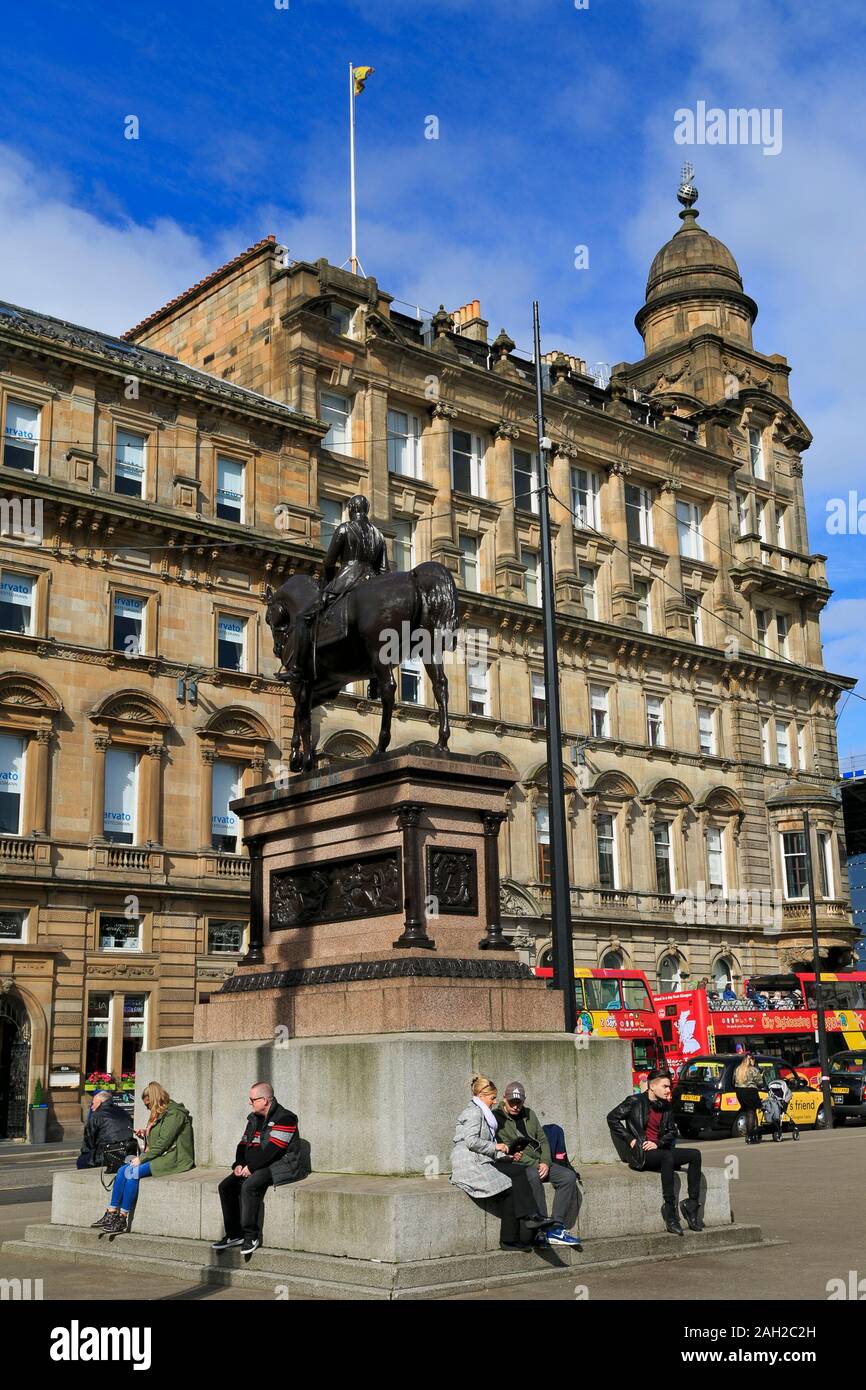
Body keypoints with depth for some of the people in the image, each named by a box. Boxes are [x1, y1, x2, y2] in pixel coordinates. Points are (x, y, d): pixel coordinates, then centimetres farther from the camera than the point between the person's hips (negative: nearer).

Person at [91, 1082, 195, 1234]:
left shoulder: (174, 1113, -11)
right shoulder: (160, 1114, 20)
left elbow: (164, 1142, -18)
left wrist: (142, 1158, -16)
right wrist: (145, 1135, 10)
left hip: (172, 1158, -10)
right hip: (159, 1156, 10)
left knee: (133, 1172, -25)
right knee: (122, 1170, -9)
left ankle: (122, 1220, -21)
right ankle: (111, 1215, -13)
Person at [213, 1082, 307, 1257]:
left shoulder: (284, 1118, -15)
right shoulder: (254, 1118, 14)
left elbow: (272, 1149, -23)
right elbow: (244, 1144, 16)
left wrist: (251, 1167, -19)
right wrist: (239, 1164, -2)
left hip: (284, 1166, -9)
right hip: (258, 1167, 9)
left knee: (249, 1186, -31)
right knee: (226, 1186, -6)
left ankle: (252, 1236, -22)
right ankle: (234, 1234, 0)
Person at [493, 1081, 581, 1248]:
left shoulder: (529, 1114, 17)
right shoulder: (496, 1118, -5)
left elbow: (543, 1140, 17)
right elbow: (505, 1149, -13)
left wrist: (545, 1162, -4)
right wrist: (535, 1164, -16)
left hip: (539, 1163, 7)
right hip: (518, 1166, -7)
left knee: (569, 1176, -15)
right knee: (533, 1176, -38)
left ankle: (556, 1228, -20)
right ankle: (541, 1230, -35)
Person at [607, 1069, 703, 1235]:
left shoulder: (665, 1106, 16)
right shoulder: (635, 1102, -1)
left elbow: (672, 1132, 17)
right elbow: (612, 1118, -2)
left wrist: (658, 1143, -4)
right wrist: (630, 1139, -9)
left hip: (657, 1150, 7)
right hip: (640, 1154, -7)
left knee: (695, 1154, -13)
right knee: (668, 1157, -36)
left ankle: (692, 1204, -14)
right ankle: (670, 1209, -33)